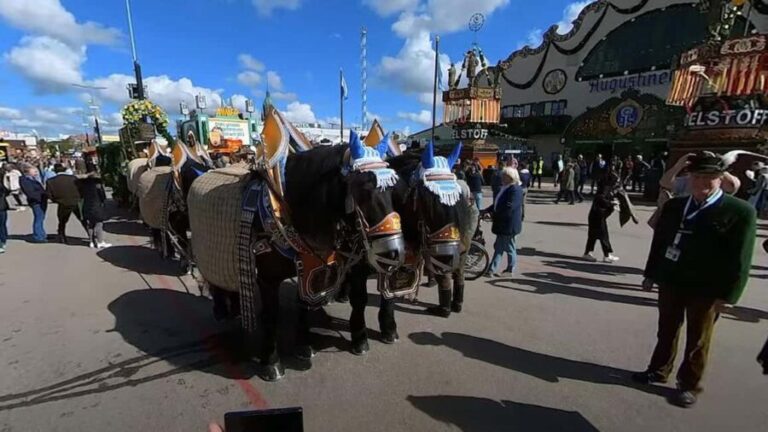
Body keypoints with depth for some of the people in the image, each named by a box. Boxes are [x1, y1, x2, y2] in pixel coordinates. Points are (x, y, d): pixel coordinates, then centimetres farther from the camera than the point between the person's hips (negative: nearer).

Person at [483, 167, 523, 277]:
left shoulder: (515, 189, -18)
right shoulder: (506, 188, 13)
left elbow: (509, 207, -26)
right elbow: (498, 204, 17)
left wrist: (494, 214, -19)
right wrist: (487, 210, 4)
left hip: (509, 224, -10)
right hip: (502, 223, 10)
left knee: (509, 247, 3)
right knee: (499, 246, 11)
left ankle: (510, 269, 16)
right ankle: (492, 270, 17)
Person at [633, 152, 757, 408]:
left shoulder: (740, 212, -10)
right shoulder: (674, 206, 3)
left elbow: (740, 259, -12)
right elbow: (659, 241, 7)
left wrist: (726, 295, -14)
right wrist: (652, 273, 7)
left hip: (707, 290, -4)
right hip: (670, 281, 4)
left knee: (697, 341, 12)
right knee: (666, 332, 19)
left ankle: (689, 385, 29)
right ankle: (658, 371, 37)